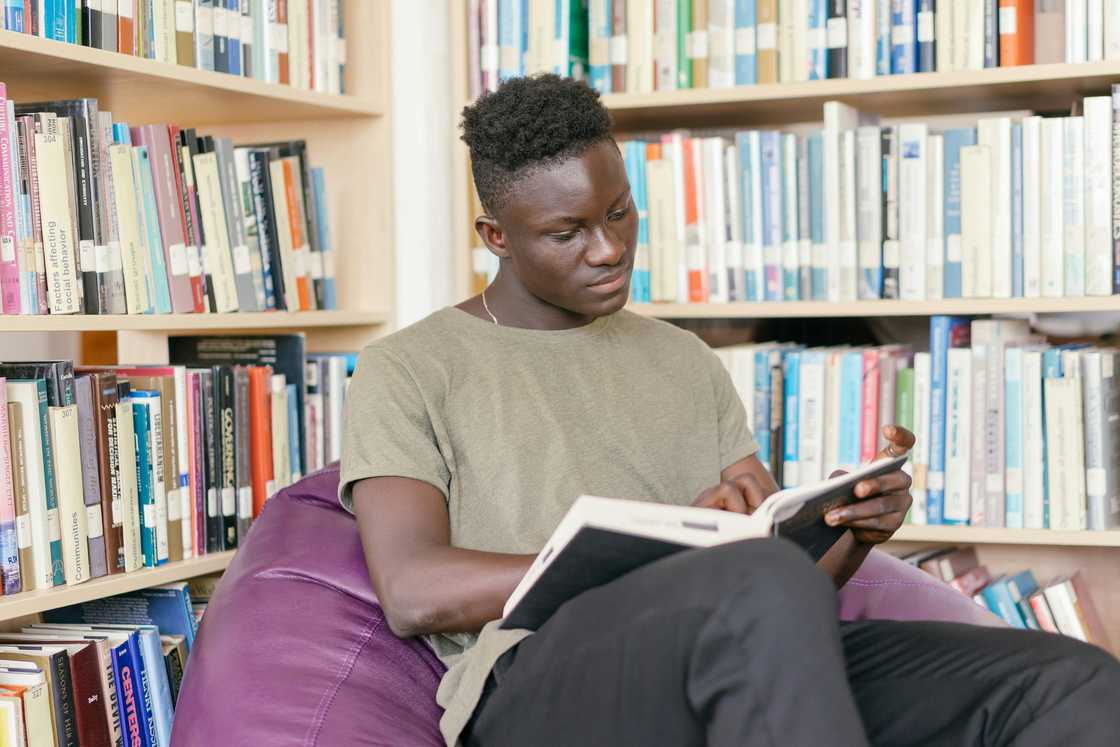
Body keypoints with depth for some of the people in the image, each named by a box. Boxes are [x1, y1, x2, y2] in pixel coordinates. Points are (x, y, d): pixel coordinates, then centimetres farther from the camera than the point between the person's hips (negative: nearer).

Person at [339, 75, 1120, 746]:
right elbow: (413, 593, -5)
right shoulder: (406, 372, 10)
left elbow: (790, 564, 21)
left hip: (745, 665, 5)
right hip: (537, 678, -5)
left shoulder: (684, 360, 25)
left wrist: (855, 531, -5)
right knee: (763, 585, -40)